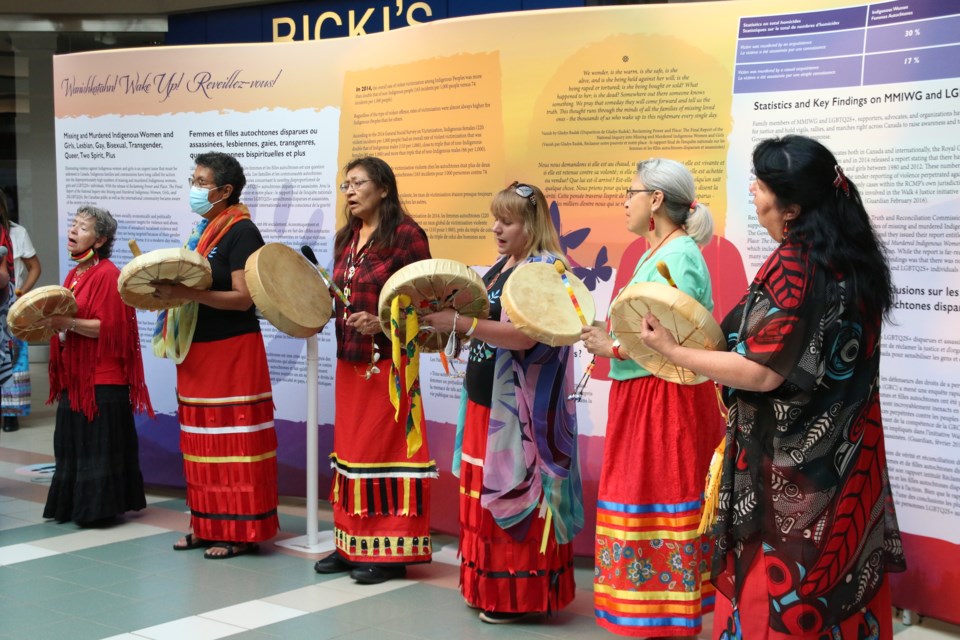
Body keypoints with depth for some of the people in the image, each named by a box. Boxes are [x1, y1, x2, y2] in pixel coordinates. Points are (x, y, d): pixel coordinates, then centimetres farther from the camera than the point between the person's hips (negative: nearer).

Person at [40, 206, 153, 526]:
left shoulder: (107, 274, -11)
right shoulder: (73, 275, 15)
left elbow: (109, 328, -18)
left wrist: (67, 323, -24)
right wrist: (51, 322, 6)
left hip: (102, 378, -8)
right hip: (74, 376, 8)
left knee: (100, 444, -3)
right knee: (72, 443, 11)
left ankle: (100, 508, 4)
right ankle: (73, 505, 18)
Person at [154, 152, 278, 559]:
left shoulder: (241, 232, -10)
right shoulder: (203, 231, 15)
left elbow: (242, 298, -18)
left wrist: (189, 293, -25)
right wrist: (168, 290, 3)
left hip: (233, 351, -9)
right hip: (197, 349, 9)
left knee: (235, 445, -3)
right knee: (202, 443, 11)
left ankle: (241, 530, 3)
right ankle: (208, 524, 20)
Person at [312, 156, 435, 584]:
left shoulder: (405, 235, -9)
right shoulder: (346, 238, 14)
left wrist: (381, 322, -22)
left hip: (388, 362, -8)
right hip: (349, 360, 8)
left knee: (384, 451, -4)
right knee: (349, 449, 11)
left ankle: (390, 553, 4)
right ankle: (352, 544, 21)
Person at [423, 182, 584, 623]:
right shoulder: (499, 268, 14)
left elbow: (523, 336, -24)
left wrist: (460, 322, -29)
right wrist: (445, 319, 5)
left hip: (517, 409, -9)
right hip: (483, 400, 9)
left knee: (514, 494, -3)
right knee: (485, 495, 13)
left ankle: (519, 595, 7)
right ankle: (488, 585, 24)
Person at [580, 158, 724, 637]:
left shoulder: (680, 256, -15)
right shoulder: (652, 256, 15)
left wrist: (613, 348, -14)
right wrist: (607, 338, 4)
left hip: (670, 401, -10)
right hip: (639, 399, 10)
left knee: (663, 509, -3)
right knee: (642, 506, 12)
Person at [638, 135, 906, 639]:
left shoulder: (794, 266, -20)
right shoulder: (855, 258, 5)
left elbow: (762, 372, -21)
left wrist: (672, 351, -12)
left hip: (788, 462, -8)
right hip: (845, 454, 8)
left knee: (776, 581, 4)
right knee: (834, 577, 16)